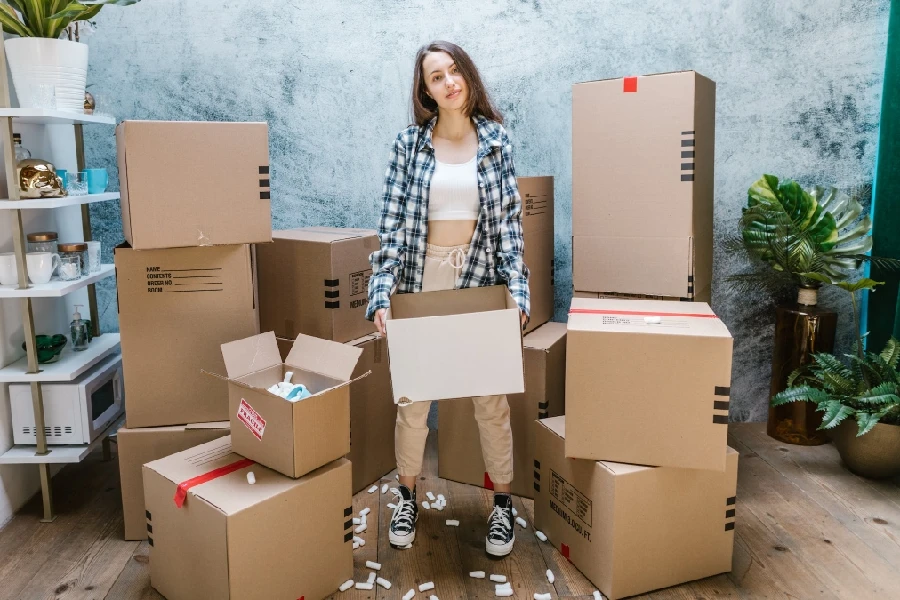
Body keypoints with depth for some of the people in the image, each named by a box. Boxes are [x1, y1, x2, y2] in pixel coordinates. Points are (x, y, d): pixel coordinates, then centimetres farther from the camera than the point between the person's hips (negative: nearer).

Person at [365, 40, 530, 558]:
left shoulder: (495, 140, 2)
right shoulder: (410, 143, 0)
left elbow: (510, 220, 0)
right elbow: (392, 222, -3)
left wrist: (517, 290, -9)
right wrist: (381, 291, -12)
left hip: (480, 284, 0)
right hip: (420, 284, 0)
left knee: (492, 399, 6)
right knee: (412, 399, 9)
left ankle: (503, 502, 25)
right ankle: (407, 496, 30)